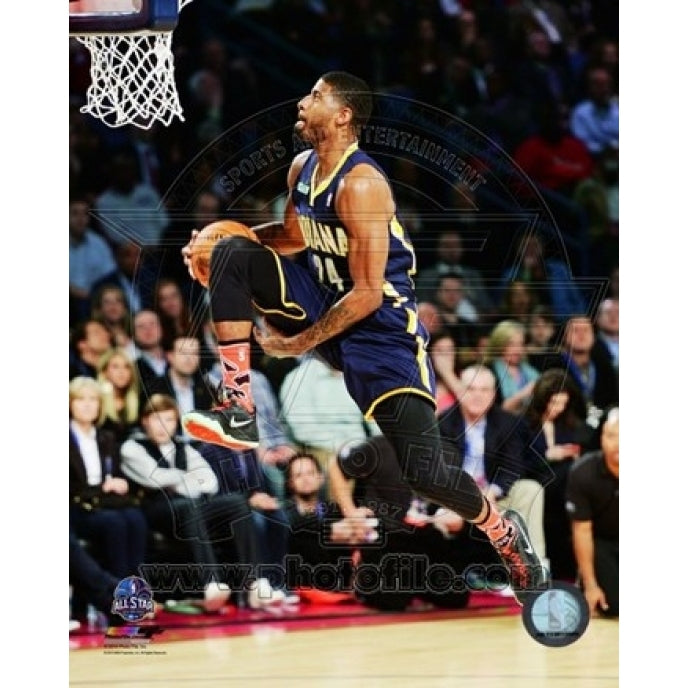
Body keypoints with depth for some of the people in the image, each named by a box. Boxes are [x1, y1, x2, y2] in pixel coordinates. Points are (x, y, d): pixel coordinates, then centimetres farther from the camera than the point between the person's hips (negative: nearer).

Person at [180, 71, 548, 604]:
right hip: (325, 300, 8)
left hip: (382, 324, -8)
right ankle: (239, 410, -15)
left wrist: (301, 342, -18)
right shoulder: (302, 168, 2)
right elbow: (294, 236, 22)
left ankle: (504, 531, 15)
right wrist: (220, 237, 8)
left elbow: (368, 295, -25)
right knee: (233, 255, -13)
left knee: (425, 472, -15)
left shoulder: (361, 184, -25)